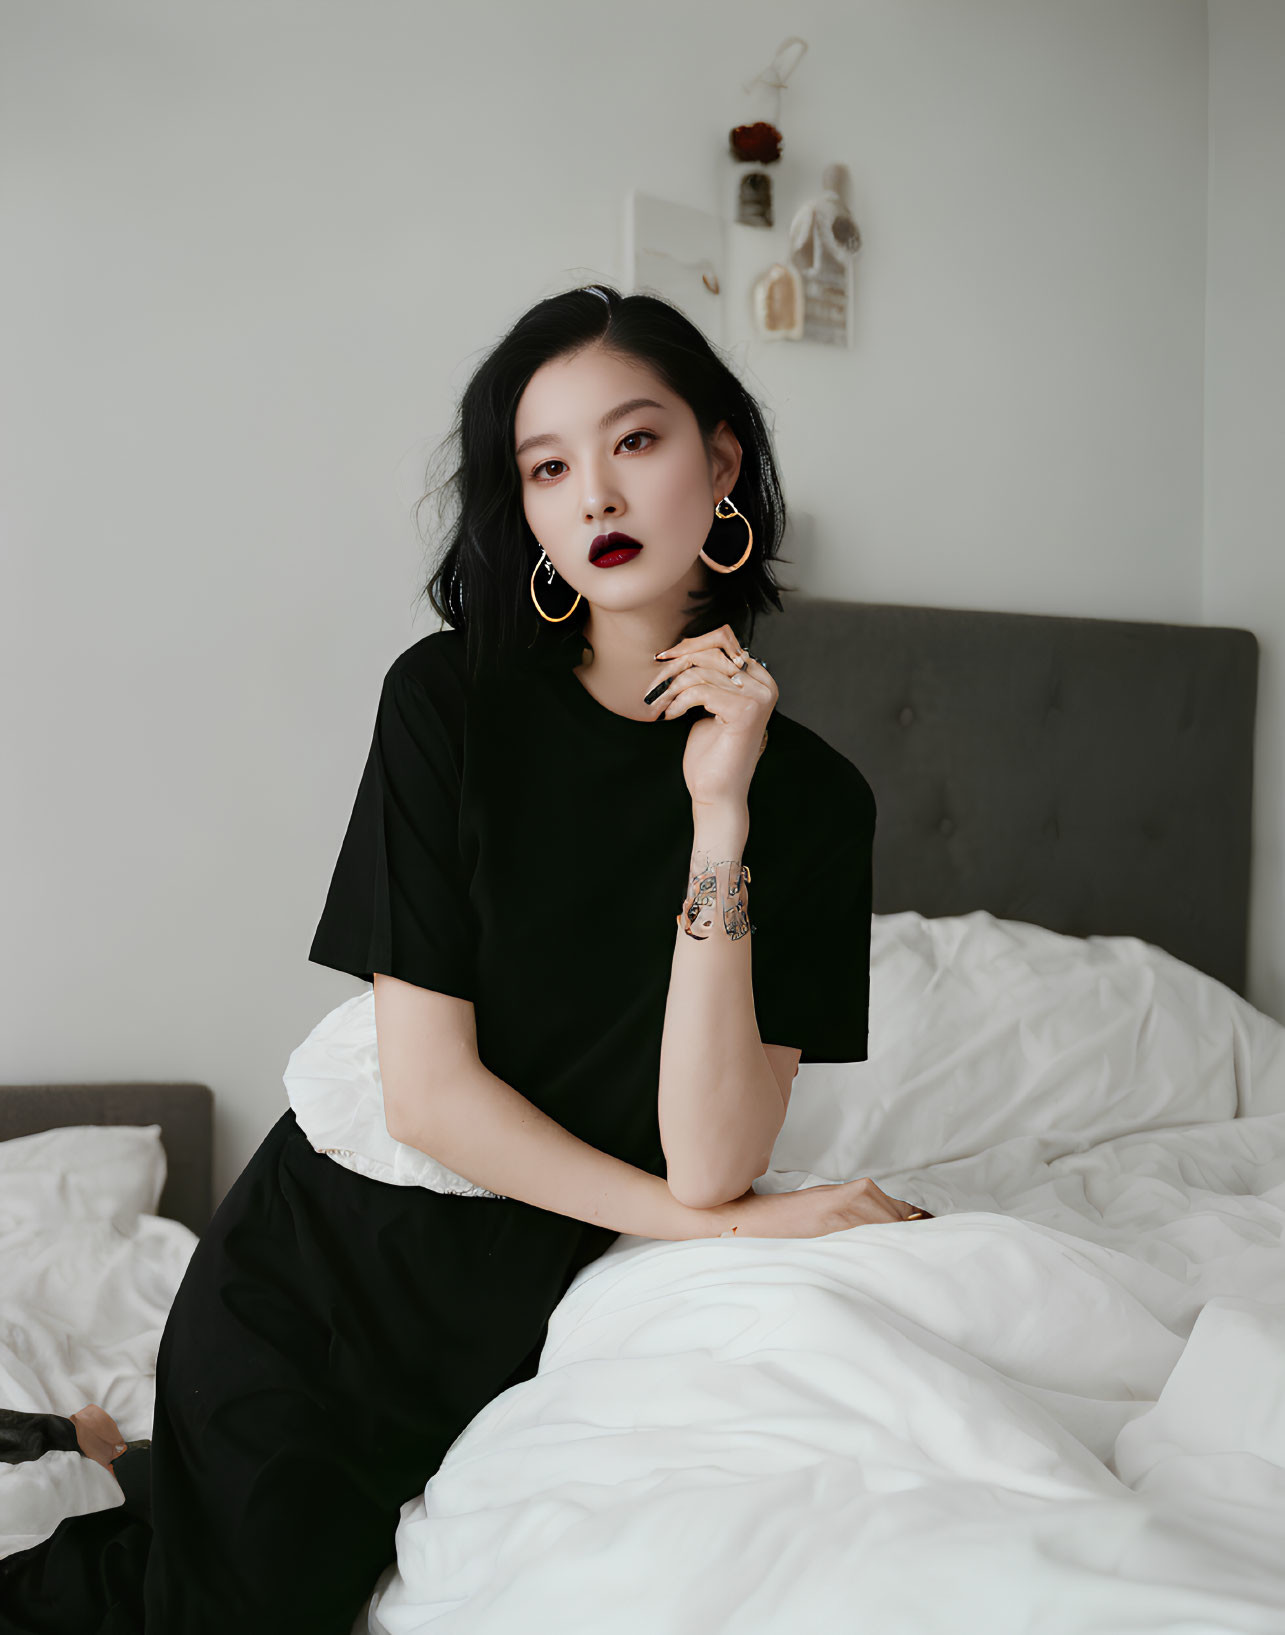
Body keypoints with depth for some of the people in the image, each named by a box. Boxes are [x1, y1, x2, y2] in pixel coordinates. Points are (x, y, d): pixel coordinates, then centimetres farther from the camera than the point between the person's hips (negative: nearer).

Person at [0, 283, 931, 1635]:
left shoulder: (811, 798, -10)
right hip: (324, 1278, -2)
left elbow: (708, 1159, -19)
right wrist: (724, 1222, -15)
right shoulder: (451, 697, -14)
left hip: (526, 1319, 3)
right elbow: (429, 1089, -16)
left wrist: (721, 813, -26)